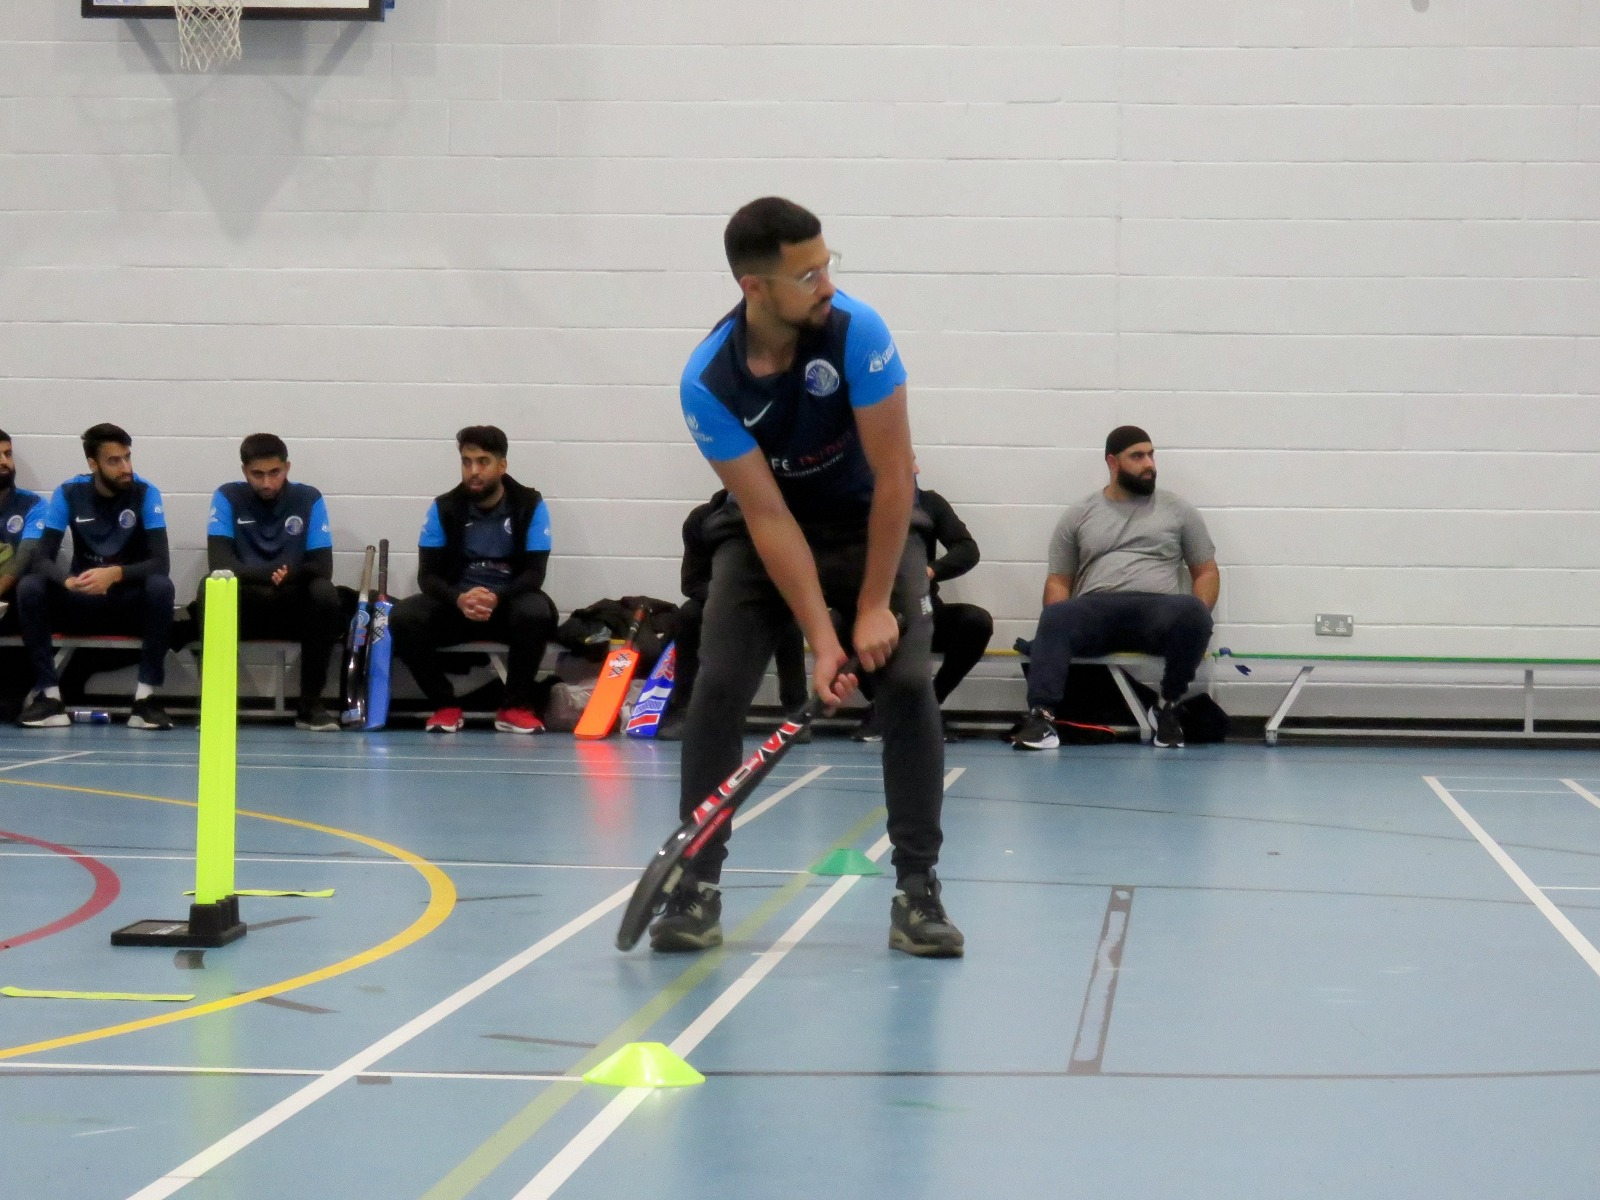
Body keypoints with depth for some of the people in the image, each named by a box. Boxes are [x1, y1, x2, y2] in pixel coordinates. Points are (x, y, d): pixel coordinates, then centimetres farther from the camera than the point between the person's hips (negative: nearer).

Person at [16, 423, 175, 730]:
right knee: (29, 587, -26)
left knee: (161, 586, -34)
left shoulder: (146, 493, -11)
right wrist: (68, 581, -38)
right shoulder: (69, 493, -7)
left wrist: (115, 574, -39)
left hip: (131, 601, -1)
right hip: (81, 602, 1)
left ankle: (145, 697, -28)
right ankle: (50, 696, -22)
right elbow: (40, 558, -15)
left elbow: (161, 562, -20)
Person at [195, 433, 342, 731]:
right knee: (209, 588, -31)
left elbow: (322, 567, -7)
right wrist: (270, 574, -30)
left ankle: (311, 703, -19)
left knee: (324, 592, -30)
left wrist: (289, 575, -29)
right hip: (243, 606, 0)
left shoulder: (309, 499, -2)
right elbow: (219, 562, -15)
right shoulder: (228, 497, -3)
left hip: (293, 607, 1)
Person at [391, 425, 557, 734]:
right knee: (403, 616, -28)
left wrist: (496, 599, -31)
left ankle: (516, 708, -15)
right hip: (455, 605, 2)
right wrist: (459, 599, -28)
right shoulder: (444, 508, -1)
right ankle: (446, 707, -10)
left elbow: (534, 572, -10)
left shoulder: (530, 505, -5)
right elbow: (428, 574, -6)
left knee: (536, 612, -37)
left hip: (508, 604, -1)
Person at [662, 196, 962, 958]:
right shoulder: (707, 382, -24)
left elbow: (893, 475, -22)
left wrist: (874, 606, -21)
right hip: (763, 533, 0)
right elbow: (768, 515, -22)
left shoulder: (857, 332, -26)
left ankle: (917, 891, -9)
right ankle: (696, 889, -4)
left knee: (908, 683, -17)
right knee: (718, 688, -15)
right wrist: (821, 639, -27)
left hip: (870, 523, 0)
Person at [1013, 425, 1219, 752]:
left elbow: (1206, 572, 16)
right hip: (1096, 611, 0)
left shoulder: (1179, 511, 17)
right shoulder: (1078, 516, 17)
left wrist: (1198, 619, -6)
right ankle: (1041, 717, -46)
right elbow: (1058, 581, 15)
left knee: (1192, 613, -35)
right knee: (1054, 618, -34)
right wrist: (1060, 627, -9)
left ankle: (1168, 706, -15)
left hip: (1157, 611, 0)